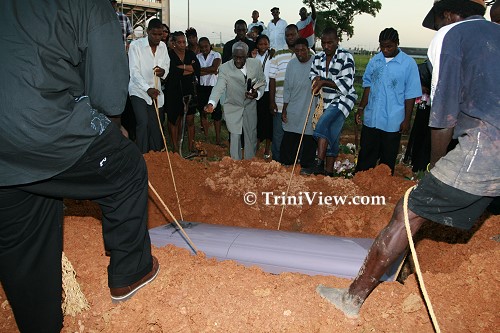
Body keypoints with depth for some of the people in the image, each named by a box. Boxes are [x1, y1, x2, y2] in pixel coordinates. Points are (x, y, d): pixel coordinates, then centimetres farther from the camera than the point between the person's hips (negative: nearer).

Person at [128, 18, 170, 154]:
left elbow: (167, 65, 11)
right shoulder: (136, 45, -11)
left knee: (156, 124, 7)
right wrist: (147, 89, -28)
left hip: (156, 91, 5)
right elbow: (134, 71, -16)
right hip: (139, 90, -5)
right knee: (143, 122, -14)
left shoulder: (163, 46, 5)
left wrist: (163, 72, -15)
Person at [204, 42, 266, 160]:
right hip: (233, 109, -3)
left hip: (250, 107, 3)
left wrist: (257, 94, -16)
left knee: (251, 138, 14)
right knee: (235, 139, 1)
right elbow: (219, 88, -28)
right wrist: (211, 103, -47)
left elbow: (262, 83, 5)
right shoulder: (225, 68, -17)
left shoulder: (256, 64, -8)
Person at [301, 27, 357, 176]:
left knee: (322, 124, -27)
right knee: (331, 136, 10)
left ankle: (319, 164, -28)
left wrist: (324, 82, -24)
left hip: (343, 100, -7)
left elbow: (346, 84, -18)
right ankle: (329, 171, 16)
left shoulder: (346, 57, -14)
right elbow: (313, 74, 17)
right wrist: (316, 80, -7)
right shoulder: (318, 58, 5)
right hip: (328, 101, 7)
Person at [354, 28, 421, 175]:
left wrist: (407, 120, -7)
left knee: (388, 159, 10)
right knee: (366, 156, 11)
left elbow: (410, 95, -6)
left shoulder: (409, 63, -7)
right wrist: (361, 108, 7)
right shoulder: (375, 60, 5)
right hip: (371, 119, 4)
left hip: (393, 122, -3)